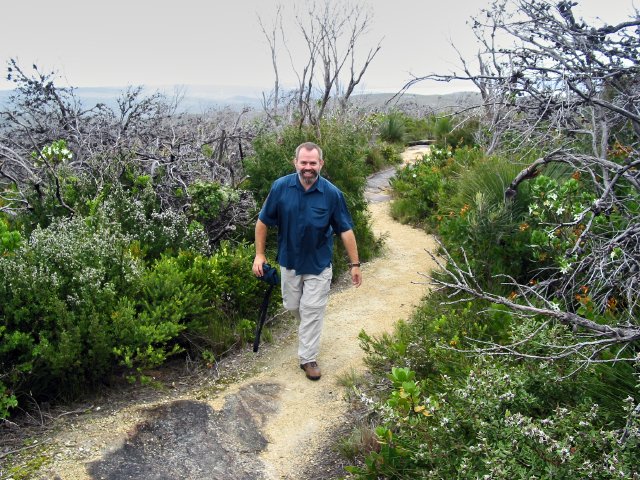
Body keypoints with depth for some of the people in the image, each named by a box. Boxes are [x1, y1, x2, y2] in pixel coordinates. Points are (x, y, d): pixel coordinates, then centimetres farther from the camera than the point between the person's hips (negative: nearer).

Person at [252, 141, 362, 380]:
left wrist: (354, 264, -8)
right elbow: (263, 222, -4)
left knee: (312, 311, 3)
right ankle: (307, 329, 51)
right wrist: (259, 254, -4)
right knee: (292, 306, 19)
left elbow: (345, 230, -10)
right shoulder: (280, 187, -13)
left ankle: (308, 358, 17)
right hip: (289, 261, 3)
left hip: (319, 264, -2)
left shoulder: (332, 193, -16)